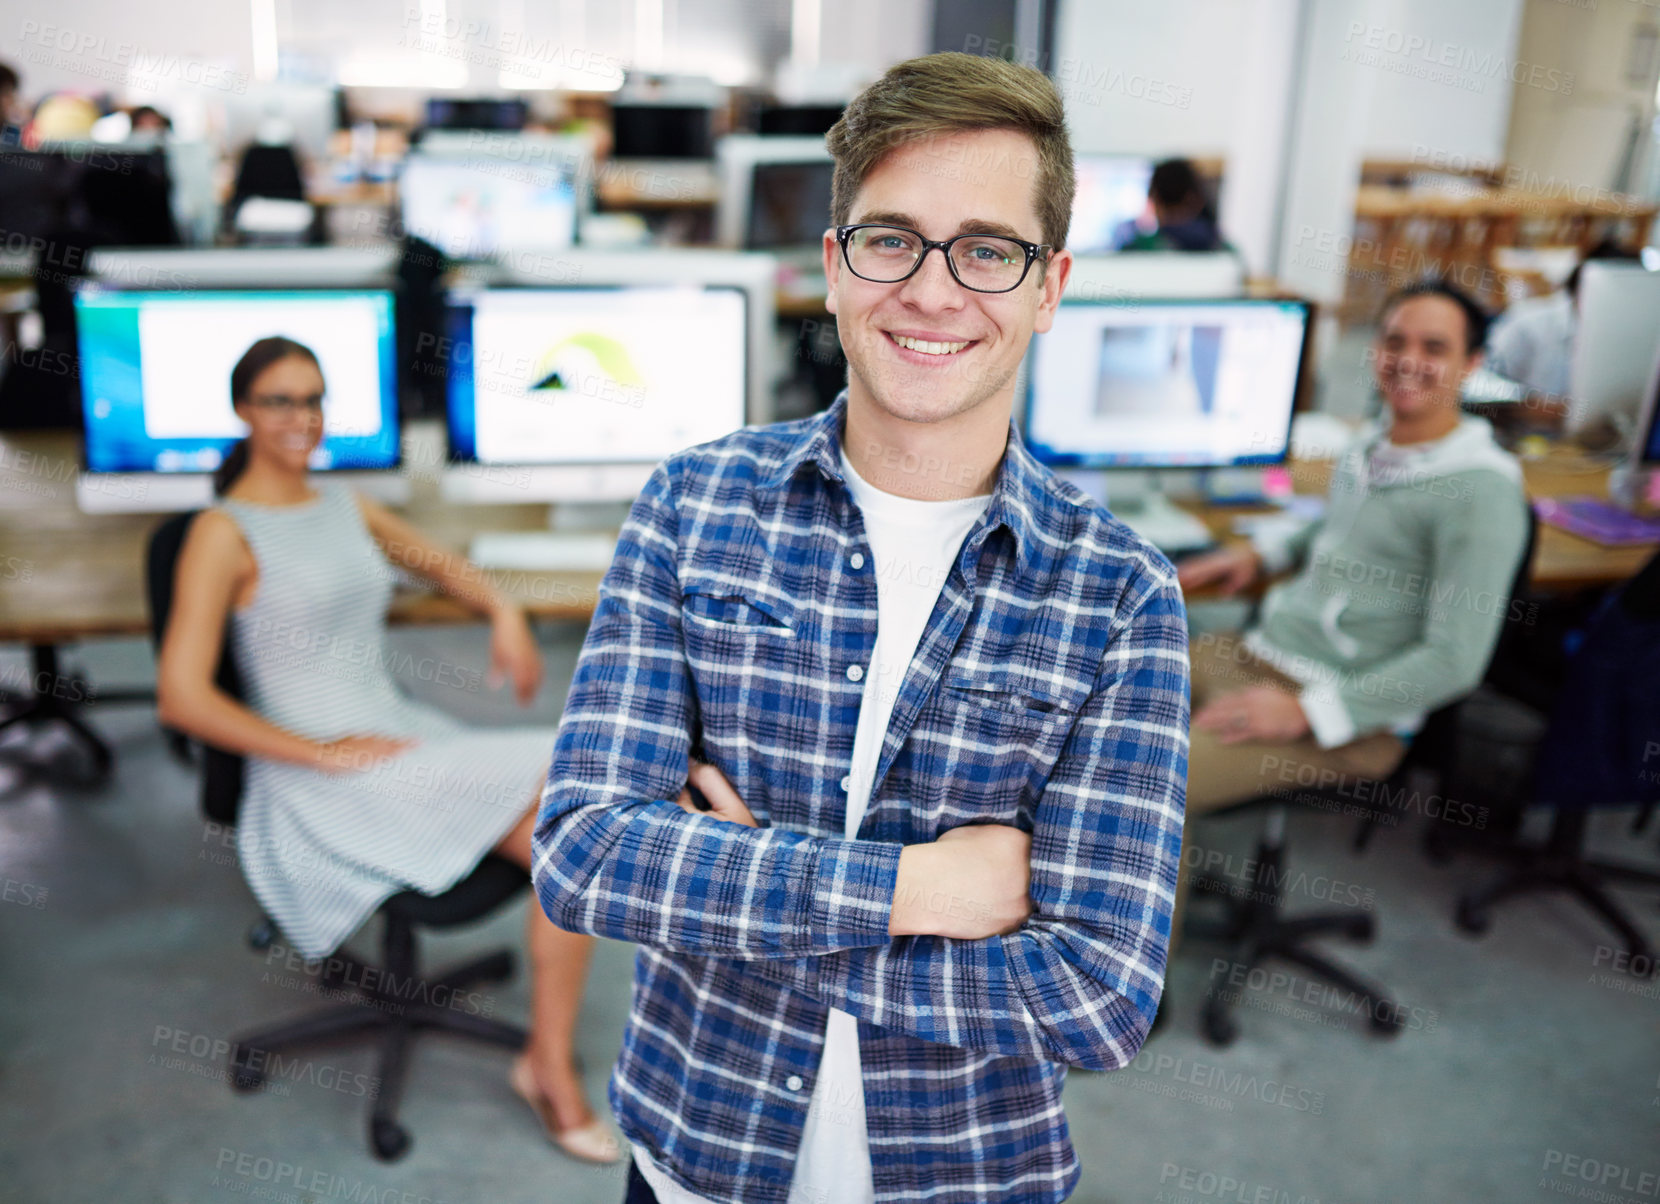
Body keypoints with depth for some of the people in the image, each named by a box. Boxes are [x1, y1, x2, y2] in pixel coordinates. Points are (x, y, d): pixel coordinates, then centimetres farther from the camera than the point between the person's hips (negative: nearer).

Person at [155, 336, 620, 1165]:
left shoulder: (345, 507, 14)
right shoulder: (225, 533, -7)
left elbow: (440, 565, 29)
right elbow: (181, 698, -14)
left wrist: (503, 612, 7)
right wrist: (326, 753, -16)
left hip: (402, 736, 7)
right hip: (321, 787, -7)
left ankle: (552, 1067, -7)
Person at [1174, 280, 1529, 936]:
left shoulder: (1482, 490, -15)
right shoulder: (1367, 447, 10)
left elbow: (1455, 660, -19)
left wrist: (1306, 711, -22)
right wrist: (1258, 553, 13)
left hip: (1352, 716, -9)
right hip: (1257, 651, 9)